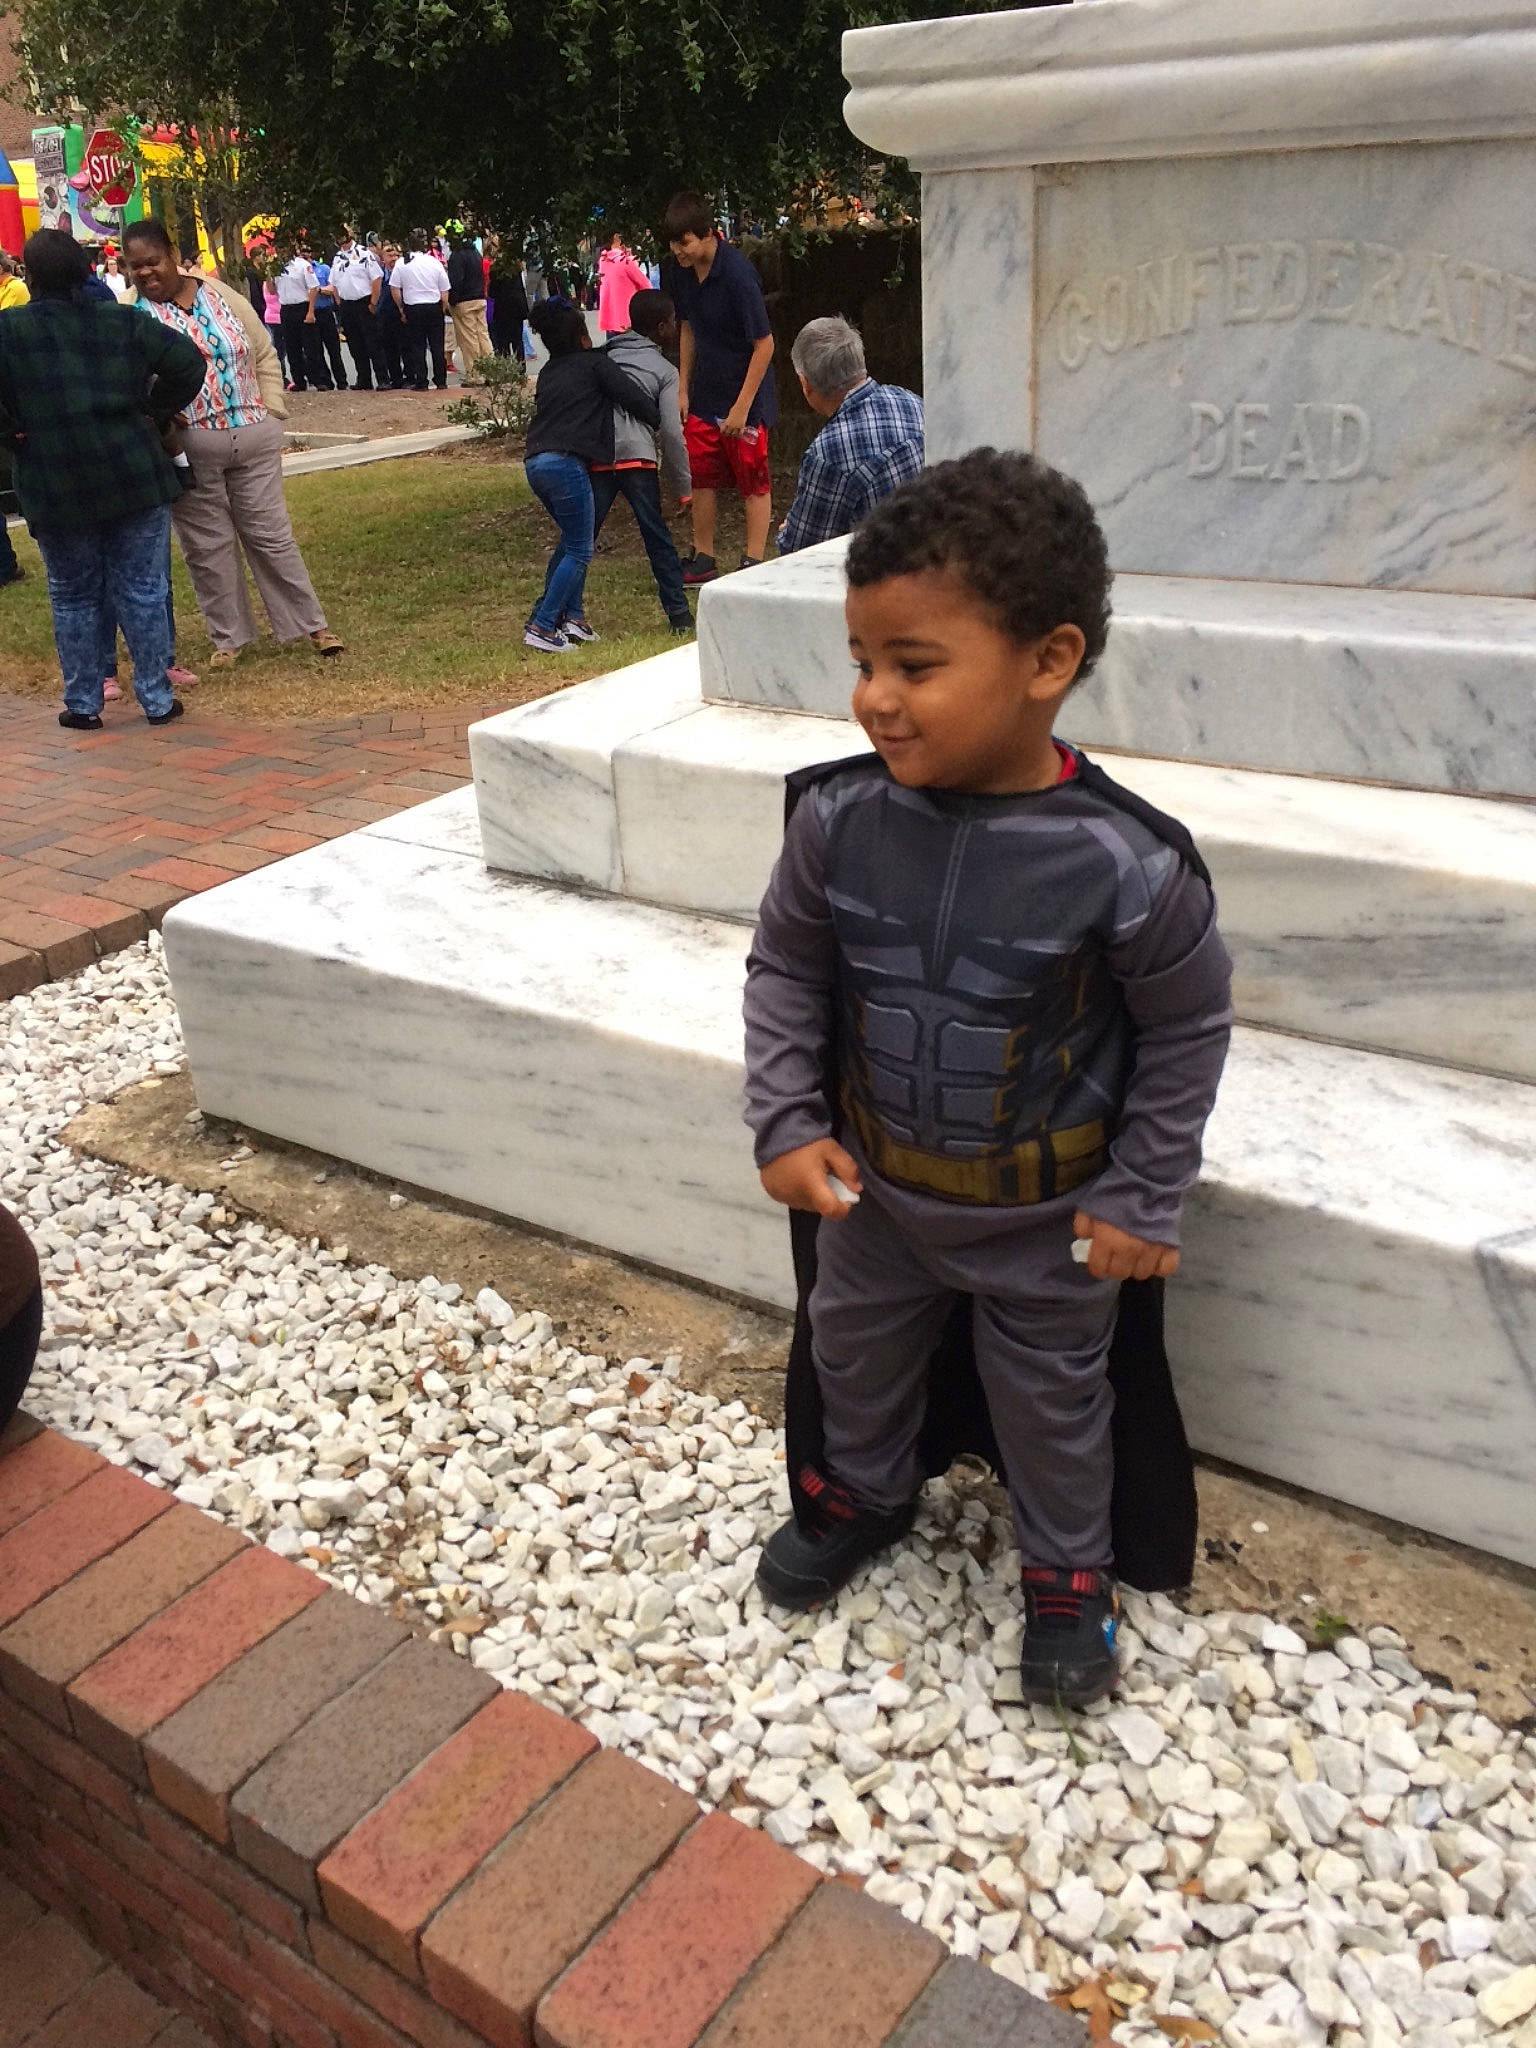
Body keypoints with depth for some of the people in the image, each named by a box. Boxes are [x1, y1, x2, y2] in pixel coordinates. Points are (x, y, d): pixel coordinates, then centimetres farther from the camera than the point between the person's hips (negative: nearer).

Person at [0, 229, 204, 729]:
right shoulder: (123, 323, 1)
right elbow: (189, 362, -2)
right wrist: (156, 412, 5)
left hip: (56, 487, -1)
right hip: (136, 478, 1)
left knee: (73, 598, 11)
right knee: (143, 591, 7)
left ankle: (83, 704, 16)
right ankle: (158, 700, 9)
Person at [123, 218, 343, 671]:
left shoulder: (221, 296, 5)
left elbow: (264, 357, 10)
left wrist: (270, 415, 3)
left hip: (253, 439, 1)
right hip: (188, 448, -1)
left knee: (271, 534, 7)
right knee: (208, 546, 6)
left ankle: (311, 624, 15)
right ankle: (229, 637, 18)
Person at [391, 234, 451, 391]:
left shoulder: (401, 264, -1)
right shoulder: (435, 262, 1)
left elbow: (394, 289, -2)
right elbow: (444, 291, 3)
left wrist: (401, 309, 8)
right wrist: (443, 310, 12)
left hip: (413, 309, -1)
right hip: (435, 307, 1)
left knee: (417, 347, 4)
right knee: (437, 345, 8)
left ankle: (420, 382, 2)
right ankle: (441, 381, 10)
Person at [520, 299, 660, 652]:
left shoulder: (549, 372, 23)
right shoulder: (594, 363, 4)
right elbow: (634, 397, -3)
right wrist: (659, 423, 15)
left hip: (534, 462, 7)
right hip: (566, 463, -7)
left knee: (571, 538, 22)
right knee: (579, 551, -1)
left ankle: (572, 616, 16)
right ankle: (541, 627, -6)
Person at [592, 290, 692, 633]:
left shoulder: (604, 357, 24)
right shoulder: (665, 371, 12)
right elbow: (672, 432, 3)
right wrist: (683, 486, 8)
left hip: (595, 456, 3)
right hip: (637, 456, -3)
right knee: (656, 537, 4)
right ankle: (679, 614, 6)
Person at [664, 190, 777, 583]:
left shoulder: (737, 274, -22)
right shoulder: (683, 271, -1)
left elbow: (764, 344, -20)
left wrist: (742, 407, -20)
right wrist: (682, 389, 9)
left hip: (744, 394, -7)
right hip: (704, 394, 7)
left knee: (753, 481, 2)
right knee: (701, 476, 10)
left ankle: (754, 565, 8)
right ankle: (702, 560, 20)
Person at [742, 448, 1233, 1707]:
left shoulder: (1126, 863, -29)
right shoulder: (841, 821, -20)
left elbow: (1189, 1029, -13)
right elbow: (786, 968, -3)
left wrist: (1140, 1199, -8)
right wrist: (787, 1121, -9)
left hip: (1046, 1215, -3)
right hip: (875, 1186, 4)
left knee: (1051, 1399, 20)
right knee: (854, 1353, 27)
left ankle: (1068, 1571, 49)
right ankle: (862, 1495, 59)